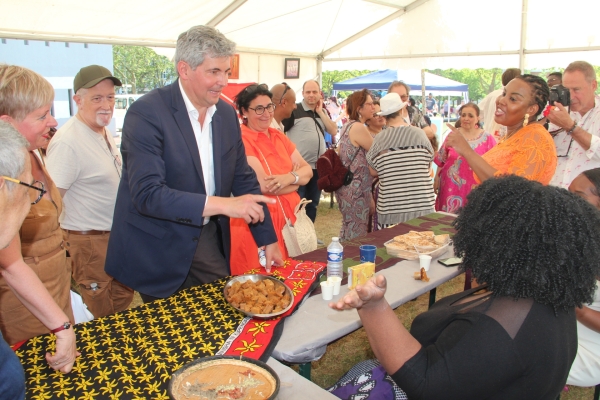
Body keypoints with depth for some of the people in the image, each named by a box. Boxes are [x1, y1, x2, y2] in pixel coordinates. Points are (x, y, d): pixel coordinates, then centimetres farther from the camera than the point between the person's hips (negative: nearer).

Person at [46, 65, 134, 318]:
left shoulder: (105, 132, 6)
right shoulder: (67, 142, -22)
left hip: (117, 235, 8)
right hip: (88, 241, -8)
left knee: (123, 302, 21)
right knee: (102, 314, 9)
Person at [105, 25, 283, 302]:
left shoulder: (227, 114, 1)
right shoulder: (147, 113, -18)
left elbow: (244, 179, 7)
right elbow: (147, 194, -26)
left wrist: (267, 239, 4)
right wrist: (223, 204, -32)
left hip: (212, 242, 5)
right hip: (160, 253, -5)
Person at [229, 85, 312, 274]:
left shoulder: (279, 136, 11)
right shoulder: (241, 140, -11)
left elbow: (307, 170, 5)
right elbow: (264, 186, -20)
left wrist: (289, 178, -17)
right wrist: (296, 178, -4)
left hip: (289, 216, 7)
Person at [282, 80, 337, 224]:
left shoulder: (322, 112, 13)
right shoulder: (294, 111, -6)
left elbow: (333, 131, 1)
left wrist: (320, 111, -3)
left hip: (318, 167, 6)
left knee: (312, 205, 14)